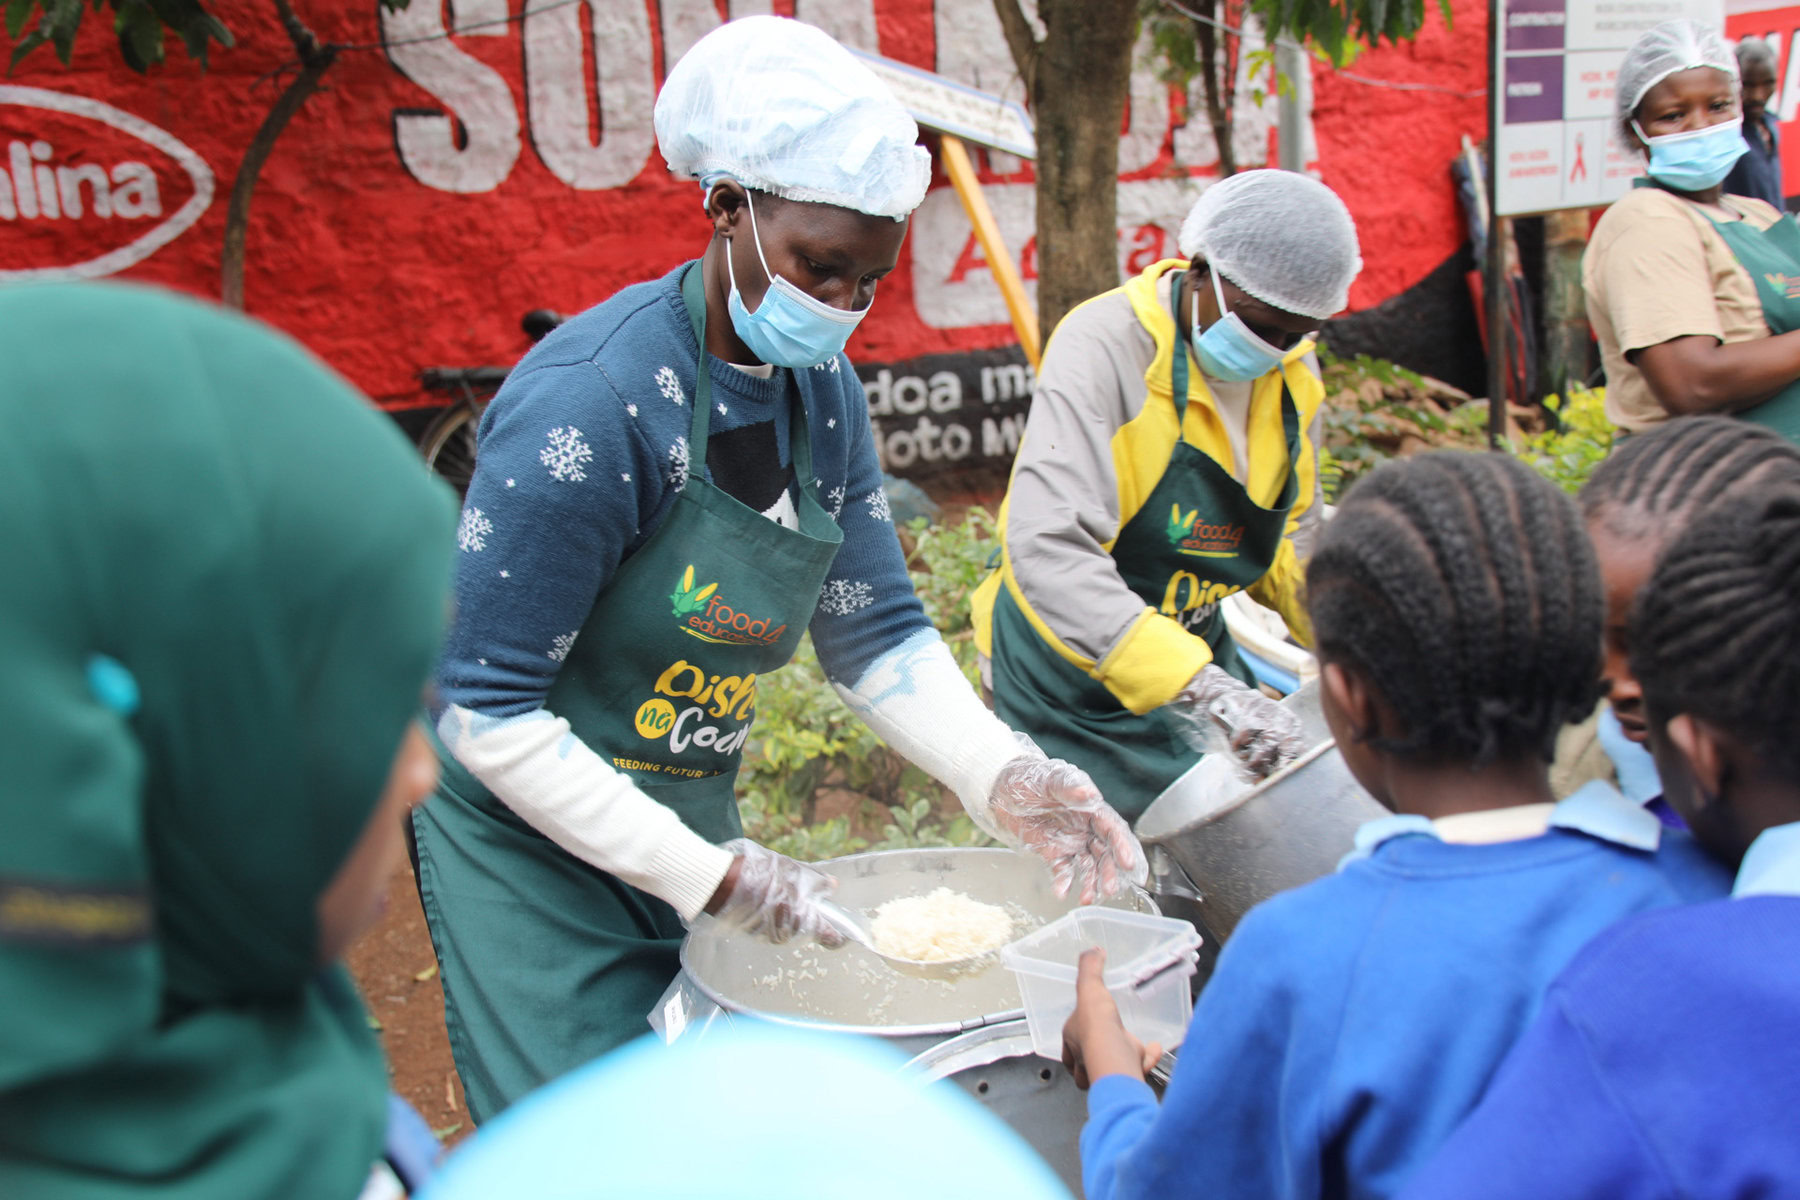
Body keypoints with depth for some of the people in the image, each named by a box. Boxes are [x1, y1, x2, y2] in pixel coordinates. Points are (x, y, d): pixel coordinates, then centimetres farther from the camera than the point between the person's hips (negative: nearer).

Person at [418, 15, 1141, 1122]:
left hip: (694, 818, 7)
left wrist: (1001, 777, -15)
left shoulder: (824, 391, -2)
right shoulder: (589, 402, -25)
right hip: (535, 837, -6)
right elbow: (488, 714, -23)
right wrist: (709, 877, -23)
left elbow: (877, 631, 2)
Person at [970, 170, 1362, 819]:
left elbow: (1290, 536, 13)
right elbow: (1048, 549, -37)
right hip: (1070, 669, -6)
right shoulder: (1103, 344, -24)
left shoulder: (1292, 374, 0)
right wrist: (1199, 686, -46)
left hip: (1196, 655, 6)